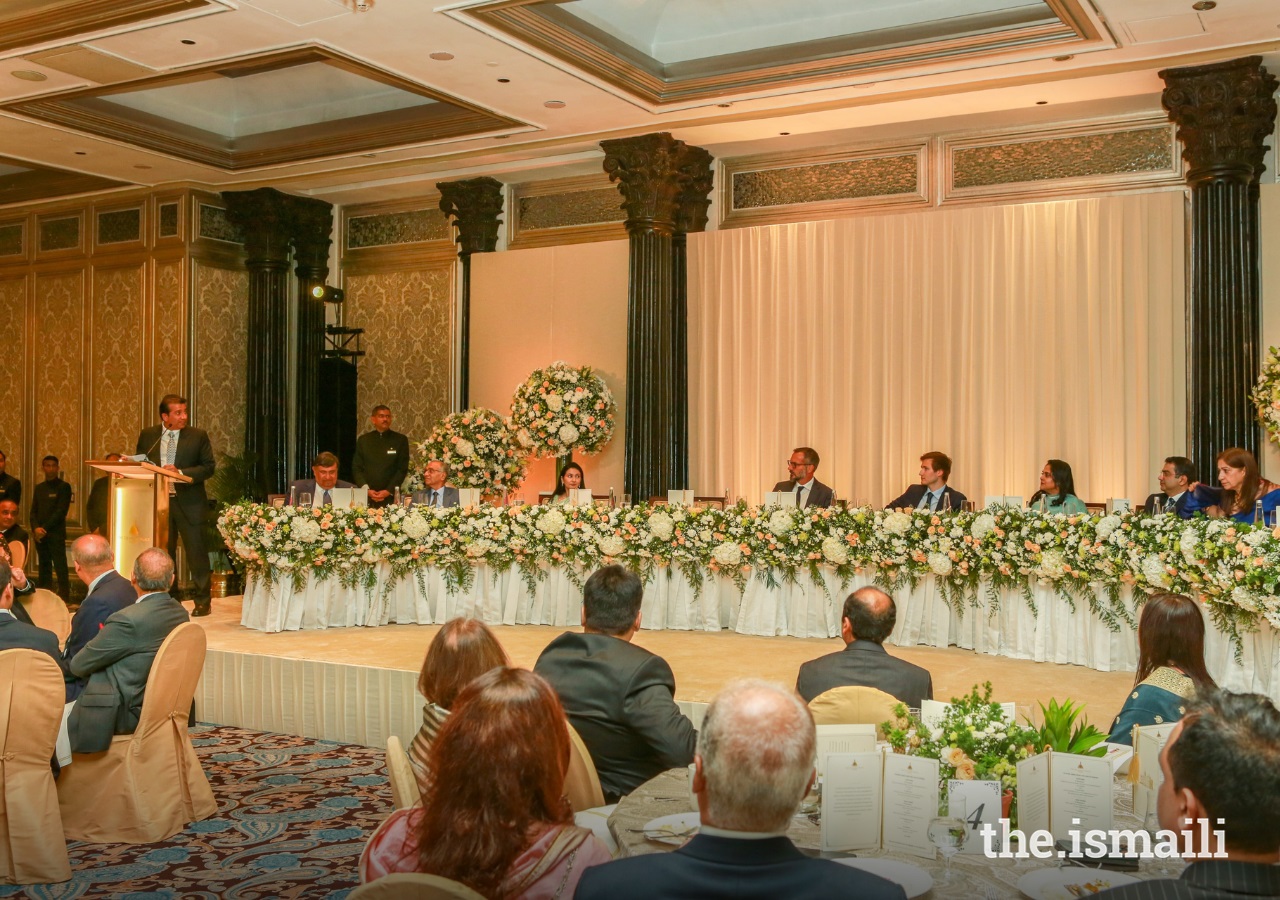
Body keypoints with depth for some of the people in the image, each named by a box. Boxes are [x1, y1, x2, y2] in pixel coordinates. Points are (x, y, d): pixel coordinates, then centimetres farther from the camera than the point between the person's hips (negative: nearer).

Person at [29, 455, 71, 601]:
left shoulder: (64, 487, -1)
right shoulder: (39, 488, 16)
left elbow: (61, 511, -9)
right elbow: (33, 511, 13)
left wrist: (45, 529, -14)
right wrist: (35, 528, -5)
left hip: (56, 534, -5)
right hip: (39, 534, 5)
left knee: (60, 567, -9)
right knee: (44, 568, 8)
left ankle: (64, 598, -10)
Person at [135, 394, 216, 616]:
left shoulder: (198, 436, -1)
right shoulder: (148, 436, 6)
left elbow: (209, 466, -3)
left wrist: (180, 472, -15)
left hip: (189, 503, -3)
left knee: (196, 552, 0)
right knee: (163, 554, 10)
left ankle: (202, 602, 9)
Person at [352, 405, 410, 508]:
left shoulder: (400, 440, 6)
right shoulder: (363, 440, 11)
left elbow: (402, 469, 2)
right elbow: (356, 468, 8)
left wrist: (388, 491, -8)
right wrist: (366, 489, -5)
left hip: (391, 496, -1)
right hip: (366, 496, 1)